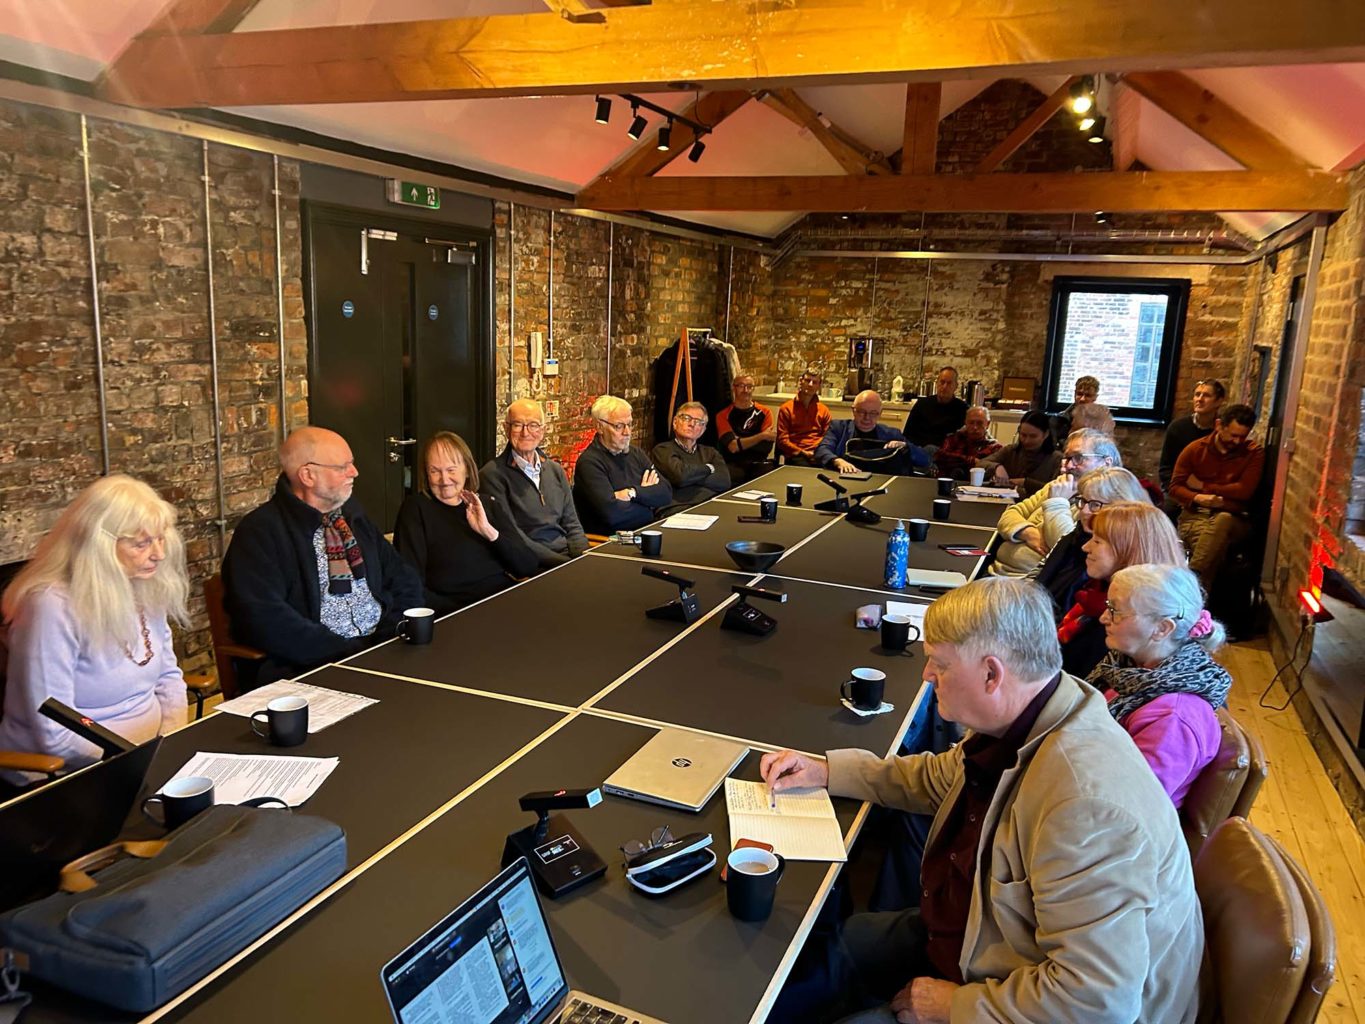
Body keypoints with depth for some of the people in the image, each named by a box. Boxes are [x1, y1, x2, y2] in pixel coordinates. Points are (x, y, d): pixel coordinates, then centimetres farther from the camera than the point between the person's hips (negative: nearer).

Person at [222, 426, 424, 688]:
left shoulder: (352, 514, 16)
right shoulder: (260, 531, -6)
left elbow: (403, 578, 17)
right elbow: (267, 621, -17)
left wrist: (395, 636, -1)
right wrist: (350, 653, -19)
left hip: (380, 649, 7)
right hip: (307, 668, -7)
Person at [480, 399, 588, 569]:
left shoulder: (556, 470, 16)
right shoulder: (493, 474, -4)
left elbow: (571, 524, 15)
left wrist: (584, 555, -4)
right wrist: (560, 561, -17)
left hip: (569, 557, 6)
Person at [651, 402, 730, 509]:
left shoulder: (710, 452, 25)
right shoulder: (662, 450, 9)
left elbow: (724, 482, 6)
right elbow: (680, 476, -10)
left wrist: (691, 476, -3)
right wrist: (708, 468, 8)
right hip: (678, 511, -5)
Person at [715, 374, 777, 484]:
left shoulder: (764, 413, 13)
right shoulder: (723, 415, 8)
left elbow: (767, 447, 2)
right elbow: (732, 446, -6)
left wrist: (739, 441, -4)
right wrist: (762, 436, -9)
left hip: (759, 463, 2)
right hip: (734, 464, -2)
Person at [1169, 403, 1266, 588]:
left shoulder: (1254, 453, 5)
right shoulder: (1195, 449, 7)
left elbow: (1244, 490, -7)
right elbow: (1175, 487, 4)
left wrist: (1202, 485, -1)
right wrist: (1199, 498, -18)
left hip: (1232, 518, 0)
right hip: (1195, 513, 0)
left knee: (1222, 520, -39)